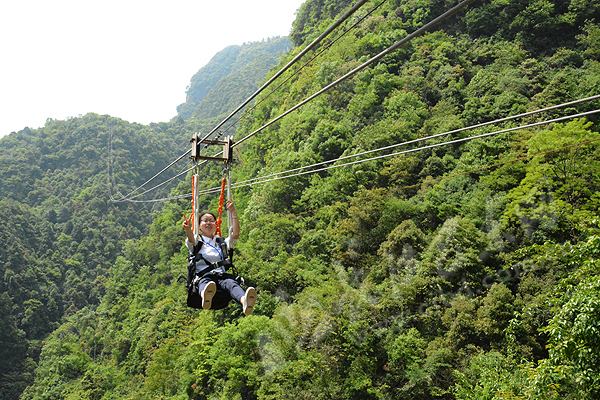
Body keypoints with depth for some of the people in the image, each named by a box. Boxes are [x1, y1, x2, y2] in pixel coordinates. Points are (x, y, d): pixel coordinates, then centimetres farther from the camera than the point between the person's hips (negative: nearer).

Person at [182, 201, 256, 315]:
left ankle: (244, 301, -68)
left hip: (221, 275, 2)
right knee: (205, 282, -39)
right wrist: (188, 229, -28)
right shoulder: (196, 241, 22)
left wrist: (233, 213, 6)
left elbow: (236, 234, 13)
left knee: (230, 283, -34)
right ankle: (206, 296, -76)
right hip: (202, 276, -2)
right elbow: (191, 239, -3)